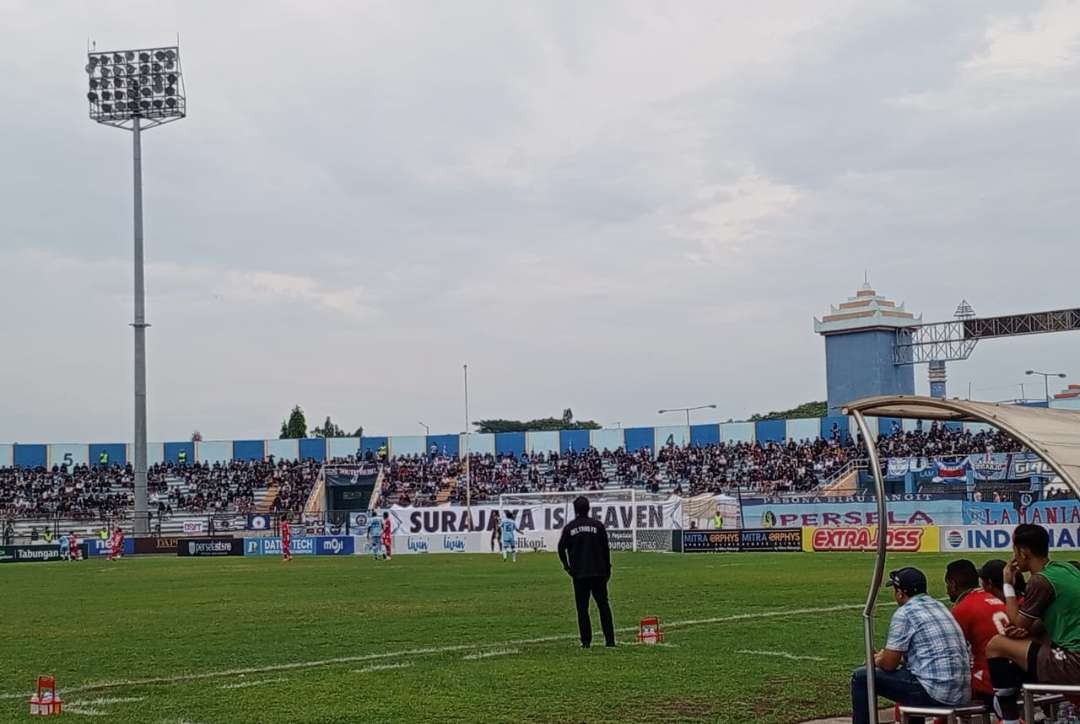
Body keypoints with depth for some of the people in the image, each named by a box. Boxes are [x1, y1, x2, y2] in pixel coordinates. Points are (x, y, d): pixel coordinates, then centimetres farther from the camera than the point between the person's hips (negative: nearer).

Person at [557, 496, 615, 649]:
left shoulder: (569, 528, 0)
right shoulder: (598, 525, 0)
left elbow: (561, 548, -2)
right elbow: (605, 548, 1)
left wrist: (566, 565, 12)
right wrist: (607, 568, 9)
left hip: (579, 574, 0)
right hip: (598, 572, 0)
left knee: (582, 608, 5)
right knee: (603, 605, 7)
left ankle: (586, 641, 1)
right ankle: (610, 639, 3)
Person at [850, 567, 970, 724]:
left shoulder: (904, 613, -8)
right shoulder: (939, 606, 17)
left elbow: (889, 664, -6)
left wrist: (877, 661, 17)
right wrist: (885, 656, 30)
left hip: (934, 694, -8)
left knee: (862, 677, 2)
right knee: (906, 670, 37)